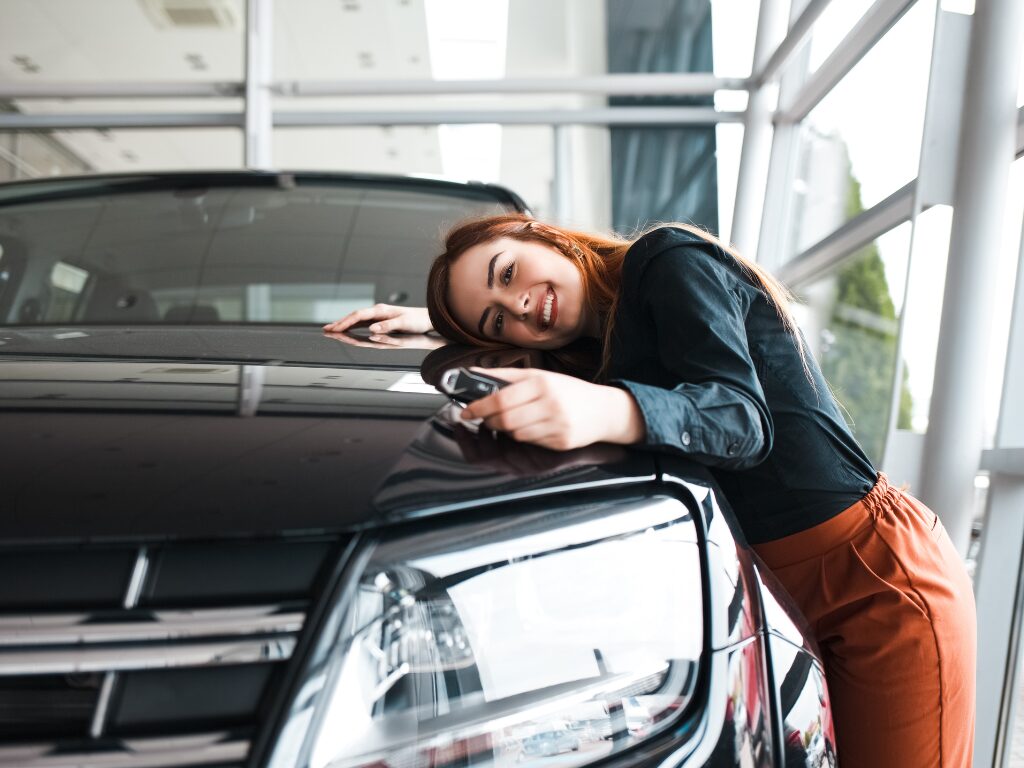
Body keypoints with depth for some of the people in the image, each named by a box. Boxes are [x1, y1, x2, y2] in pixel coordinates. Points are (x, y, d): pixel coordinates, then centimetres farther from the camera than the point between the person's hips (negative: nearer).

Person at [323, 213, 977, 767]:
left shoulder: (666, 258, -10)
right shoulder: (607, 337, 13)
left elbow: (743, 418, -21)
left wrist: (606, 410, -41)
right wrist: (430, 321, 28)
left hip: (878, 578, -7)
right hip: (784, 590, 8)